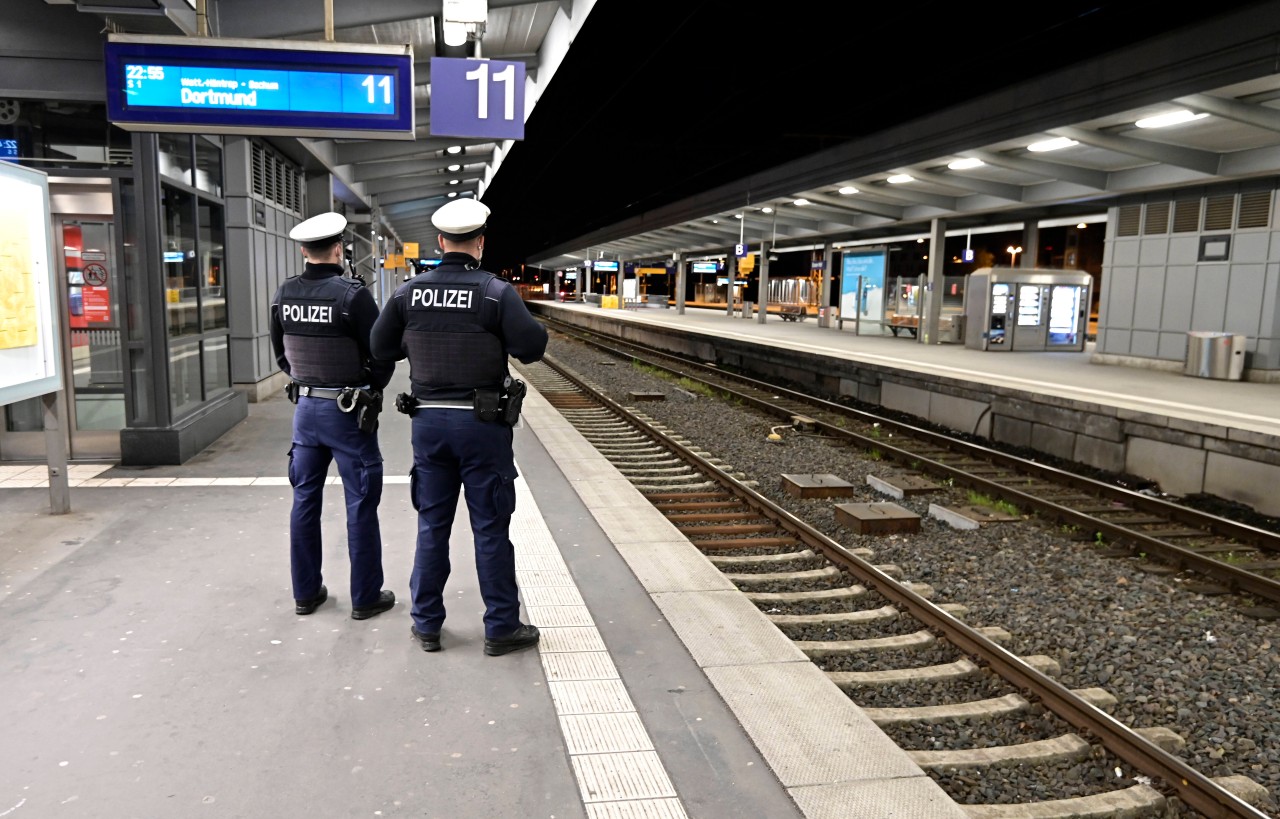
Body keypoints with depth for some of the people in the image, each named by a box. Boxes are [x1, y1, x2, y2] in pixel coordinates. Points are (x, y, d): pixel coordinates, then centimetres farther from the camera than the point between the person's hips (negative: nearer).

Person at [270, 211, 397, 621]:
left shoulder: (283, 295, 0)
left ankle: (306, 592, 26)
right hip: (348, 412, -6)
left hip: (305, 406, 6)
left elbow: (280, 352, 12)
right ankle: (365, 597, 13)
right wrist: (371, 389, 4)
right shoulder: (352, 295, -18)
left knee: (305, 500, 15)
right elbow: (383, 356, -14)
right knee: (361, 505, 4)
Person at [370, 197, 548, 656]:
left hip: (428, 421, 4)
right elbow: (531, 348, -16)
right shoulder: (496, 292, -12)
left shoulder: (409, 292, 0)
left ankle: (426, 624, 23)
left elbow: (381, 348, 7)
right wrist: (523, 318, 4)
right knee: (491, 528, 5)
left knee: (432, 524, 14)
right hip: (482, 425, -3)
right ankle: (501, 628, 14)